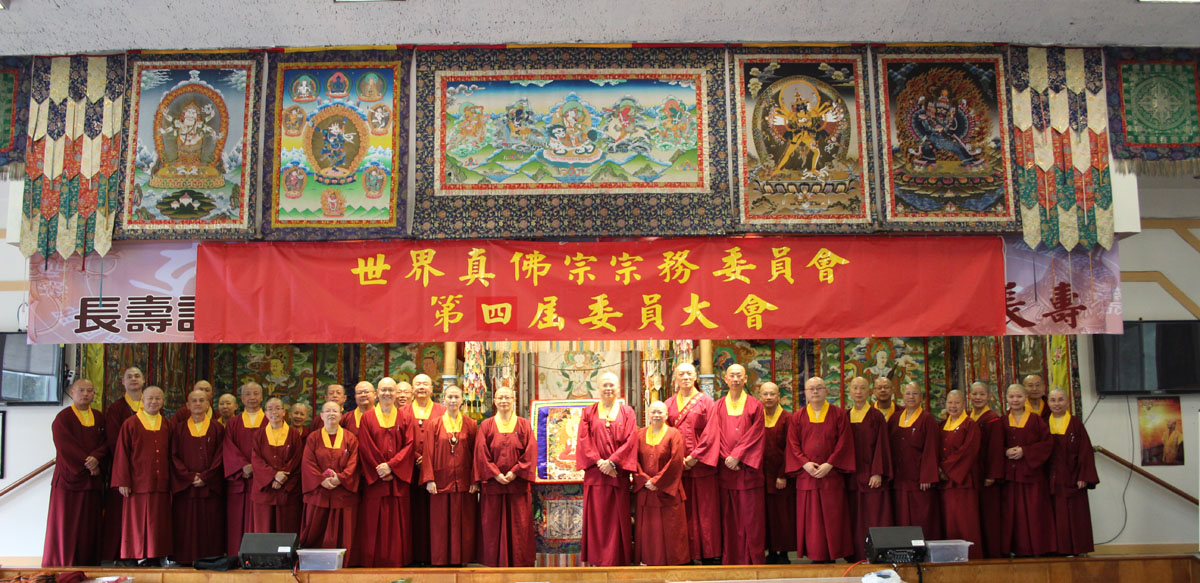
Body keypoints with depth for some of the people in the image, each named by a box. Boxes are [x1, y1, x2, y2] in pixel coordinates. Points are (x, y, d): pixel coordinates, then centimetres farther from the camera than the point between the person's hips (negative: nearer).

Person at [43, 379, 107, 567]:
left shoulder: (99, 418, 12)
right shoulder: (63, 418, -2)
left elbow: (106, 443, 4)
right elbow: (66, 447, -11)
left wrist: (97, 458, -16)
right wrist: (88, 464, -14)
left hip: (93, 480, 4)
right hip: (69, 478, -4)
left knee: (90, 525, 4)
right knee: (65, 524, -2)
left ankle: (88, 564, 8)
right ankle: (62, 565, 5)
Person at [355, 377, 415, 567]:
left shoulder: (405, 417, 9)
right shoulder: (368, 418, 6)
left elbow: (409, 445, 0)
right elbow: (365, 448, -2)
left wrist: (391, 465, -13)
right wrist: (381, 471, -10)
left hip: (399, 478, 1)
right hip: (375, 479, -1)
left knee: (397, 521, 2)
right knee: (374, 523, -1)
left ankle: (397, 561, 7)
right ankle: (374, 561, 4)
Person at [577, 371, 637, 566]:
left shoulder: (626, 412, 8)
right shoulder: (589, 412, 10)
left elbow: (630, 441, -2)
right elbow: (584, 440, 1)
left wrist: (612, 461, -12)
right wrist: (599, 461, -11)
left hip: (618, 473, -1)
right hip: (595, 473, 1)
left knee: (617, 518, 0)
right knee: (596, 517, 1)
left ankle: (617, 560, 5)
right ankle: (598, 559, 8)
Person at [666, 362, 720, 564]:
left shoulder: (705, 401, 3)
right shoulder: (669, 404, 11)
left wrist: (695, 456, -12)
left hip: (701, 464, -3)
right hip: (677, 465, 3)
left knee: (705, 510, -1)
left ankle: (709, 555, 6)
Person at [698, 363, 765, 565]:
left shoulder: (755, 406, 5)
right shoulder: (719, 406, 10)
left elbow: (755, 435, -2)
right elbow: (713, 434, 2)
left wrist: (738, 456, -12)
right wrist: (727, 458, -10)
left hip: (747, 468, -1)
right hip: (725, 468, 2)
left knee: (750, 515, -1)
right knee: (728, 516, 2)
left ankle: (752, 559, 5)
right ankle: (730, 559, 7)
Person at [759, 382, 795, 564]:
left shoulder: (787, 419, -3)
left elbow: (789, 448, -6)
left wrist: (783, 475, -12)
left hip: (780, 475, -3)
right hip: (761, 474, 3)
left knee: (782, 513, 1)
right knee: (767, 514, 5)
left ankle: (783, 553, 10)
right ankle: (771, 551, 14)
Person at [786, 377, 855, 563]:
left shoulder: (838, 414, 5)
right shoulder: (798, 418, 10)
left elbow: (844, 442, -2)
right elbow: (793, 444, 5)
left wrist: (829, 464, -12)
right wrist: (805, 463, -10)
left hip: (831, 474, -1)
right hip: (806, 475, 2)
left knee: (832, 517, -2)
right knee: (810, 519, 1)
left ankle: (832, 555, 6)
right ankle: (815, 556, 7)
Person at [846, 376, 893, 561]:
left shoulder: (876, 416, -1)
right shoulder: (845, 417, 11)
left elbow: (881, 445, -6)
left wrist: (878, 473, -14)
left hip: (871, 475, -4)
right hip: (852, 476, 4)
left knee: (874, 517, -4)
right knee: (855, 521, 4)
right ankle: (857, 558, 9)